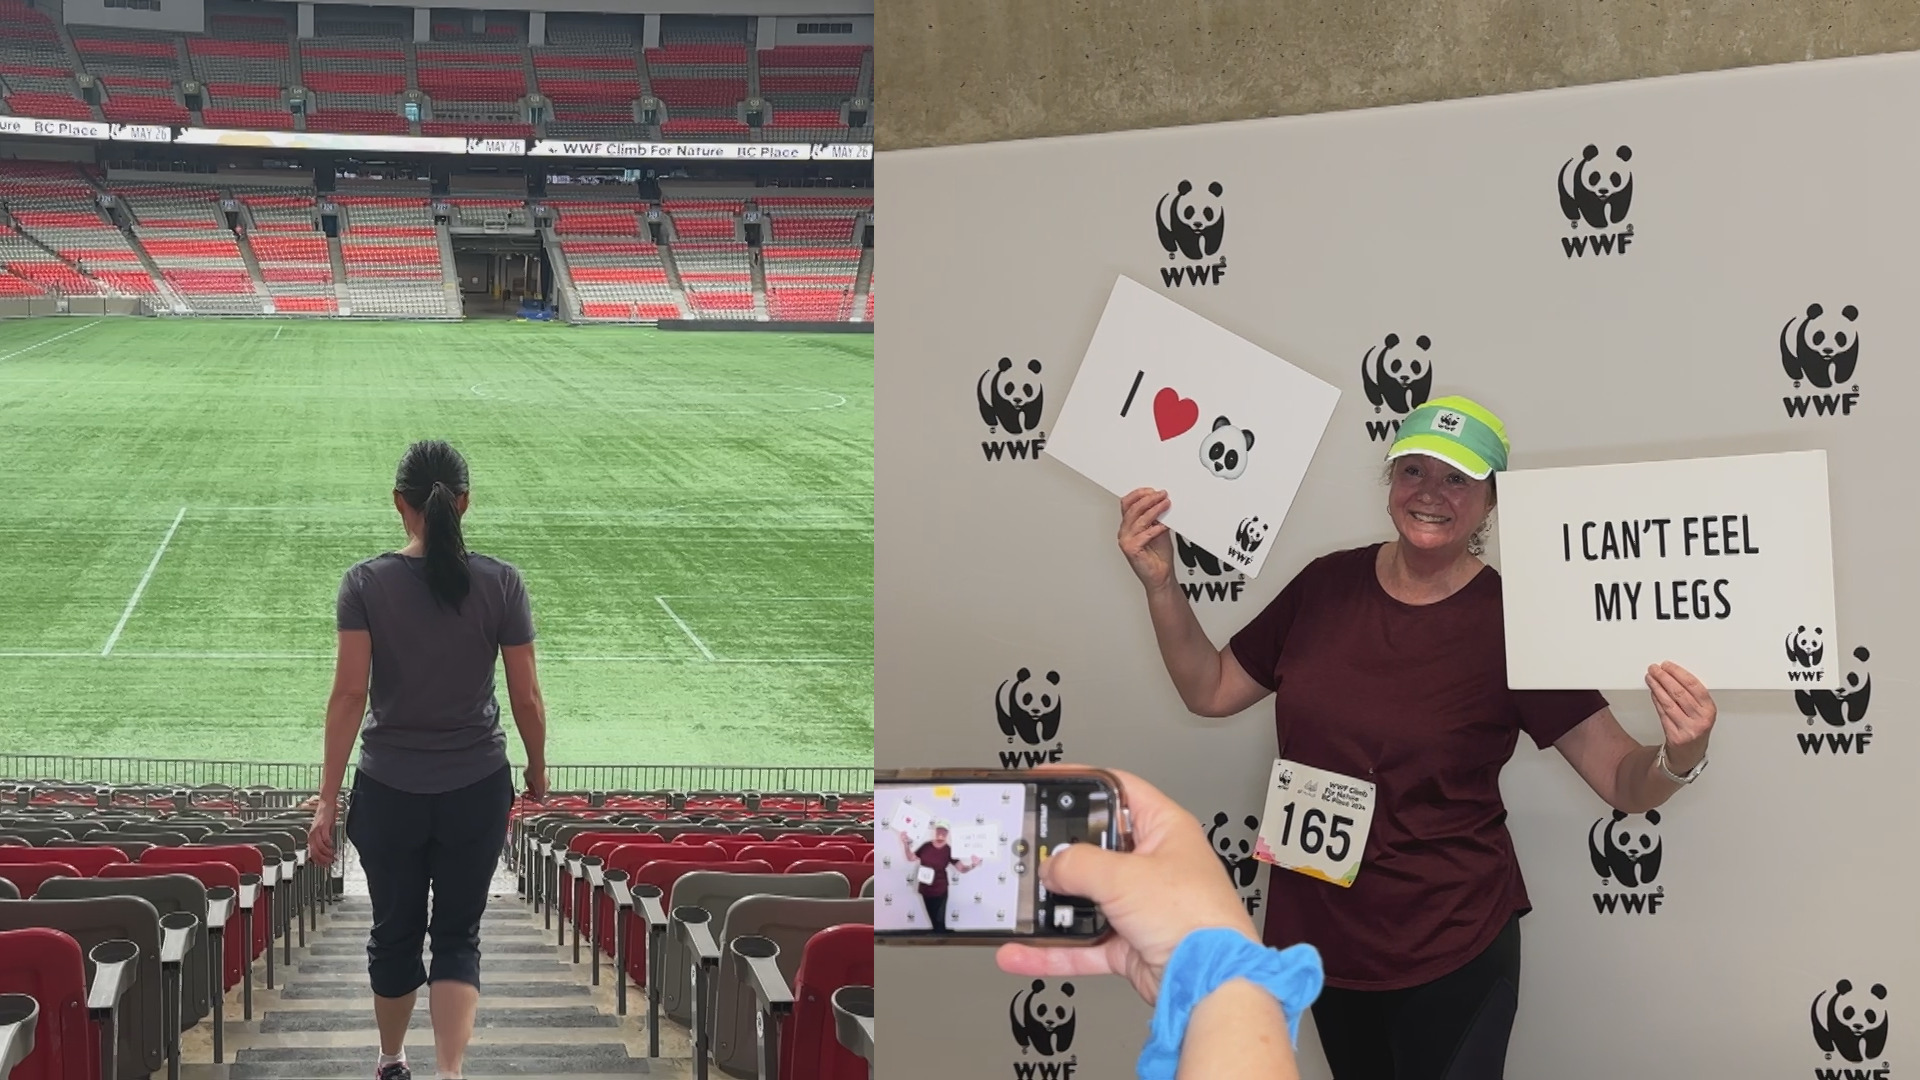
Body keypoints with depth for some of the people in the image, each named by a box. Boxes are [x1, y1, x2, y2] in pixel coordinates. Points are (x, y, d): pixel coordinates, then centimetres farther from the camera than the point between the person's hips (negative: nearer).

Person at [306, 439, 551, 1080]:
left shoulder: (366, 583, -9)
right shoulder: (501, 584, -7)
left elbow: (349, 694, -12)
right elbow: (526, 698, -3)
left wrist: (328, 799, -8)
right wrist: (538, 767, 15)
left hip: (389, 791, 0)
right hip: (478, 788, 0)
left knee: (395, 932, 17)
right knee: (459, 936, 9)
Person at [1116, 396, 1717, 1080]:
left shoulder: (1508, 621, -15)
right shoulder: (1327, 585, -3)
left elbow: (1624, 782, -15)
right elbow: (1210, 690, 8)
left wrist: (1679, 759, -37)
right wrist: (1160, 584, -4)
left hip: (1449, 957, -4)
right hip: (1321, 939, 5)